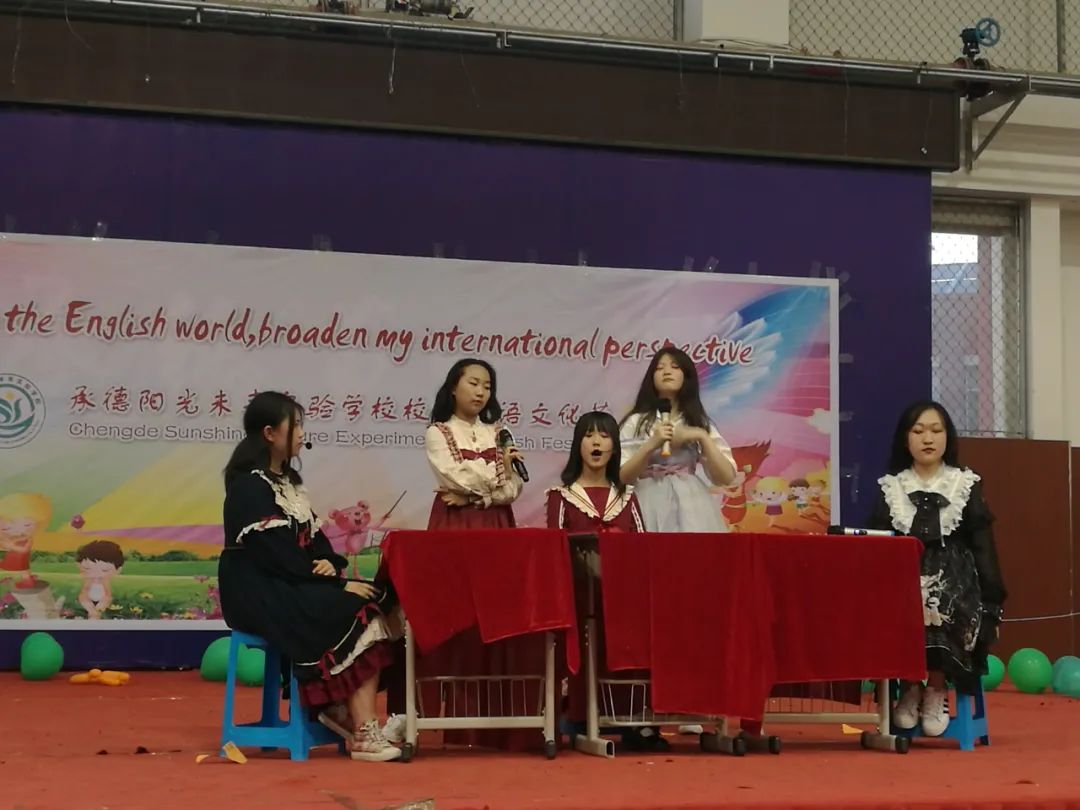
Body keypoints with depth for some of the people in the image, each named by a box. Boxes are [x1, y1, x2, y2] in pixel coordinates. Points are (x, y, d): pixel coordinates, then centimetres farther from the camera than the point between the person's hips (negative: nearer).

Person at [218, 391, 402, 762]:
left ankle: (342, 709, -15)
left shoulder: (288, 480, 16)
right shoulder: (250, 486, -12)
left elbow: (312, 536, 14)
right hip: (261, 593, -8)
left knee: (373, 604, -15)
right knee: (359, 616, -24)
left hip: (295, 586, 8)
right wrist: (339, 584, -19)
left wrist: (331, 563, -9)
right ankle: (363, 733, -21)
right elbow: (277, 555, -19)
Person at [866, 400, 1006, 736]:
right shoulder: (890, 488, 12)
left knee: (943, 612, -37)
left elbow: (982, 546, 8)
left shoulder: (967, 485, 10)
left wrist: (992, 601, 1)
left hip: (953, 576, -1)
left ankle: (936, 689, -16)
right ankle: (909, 686, -12)